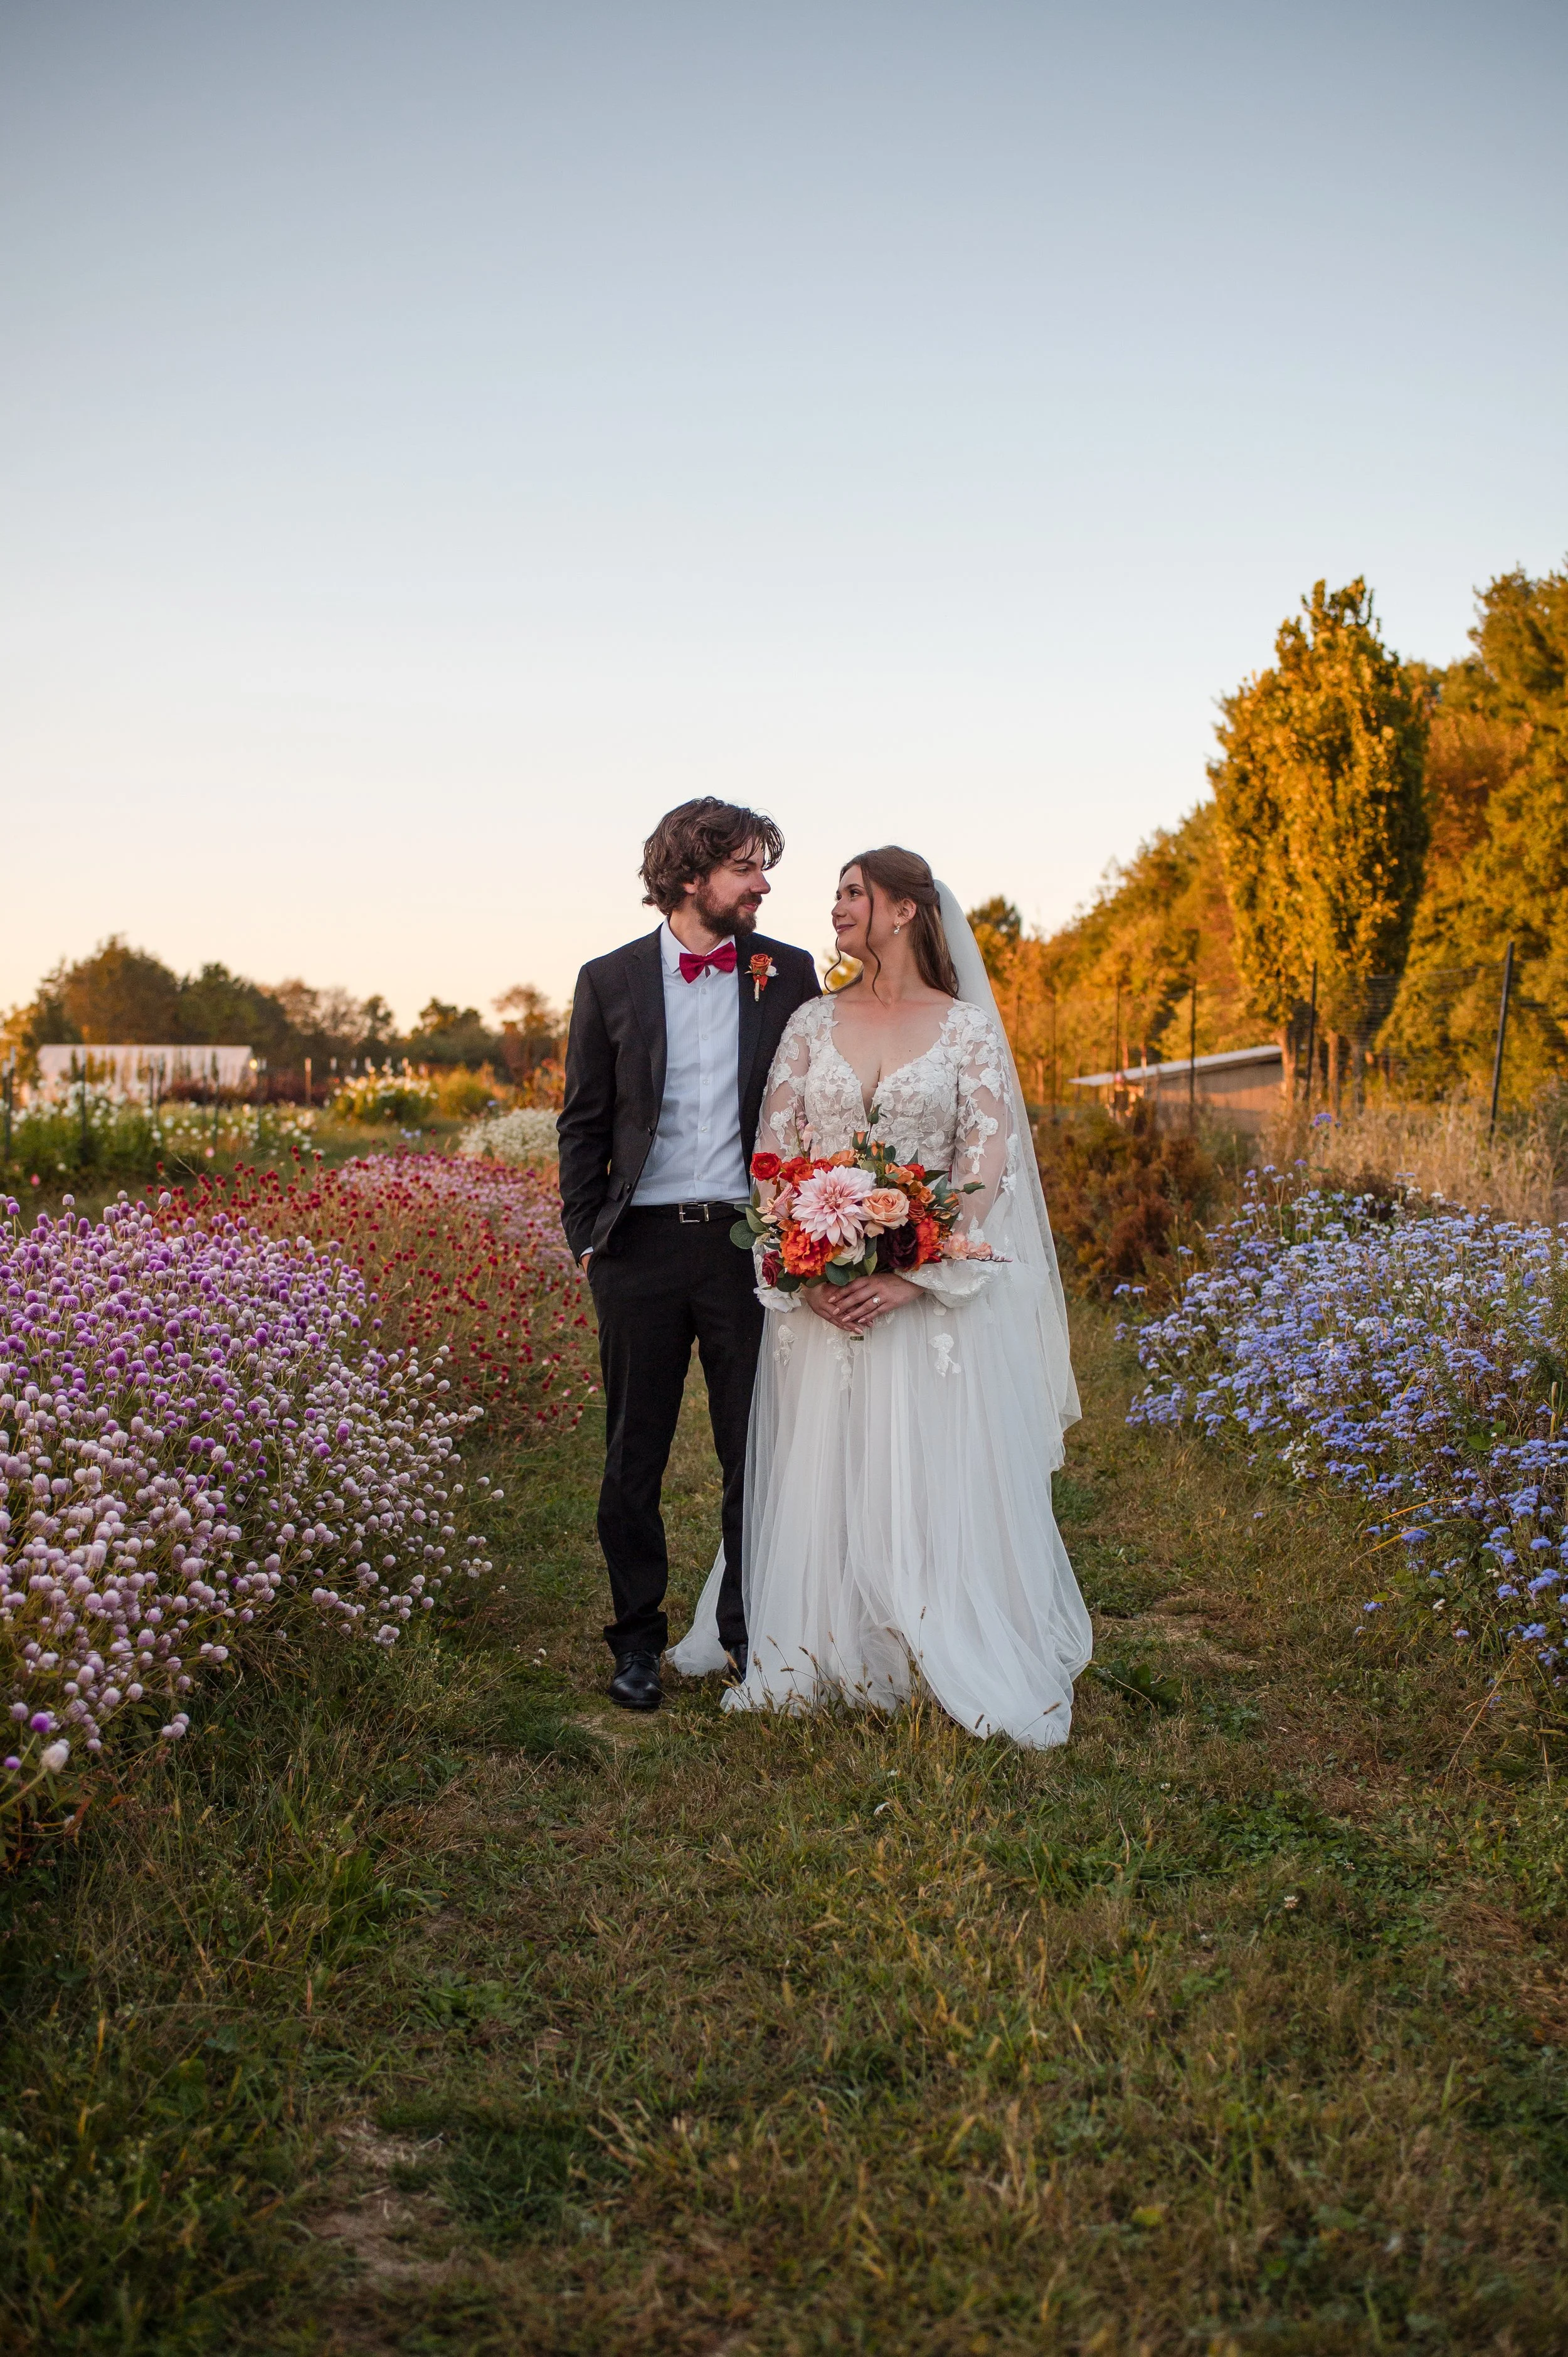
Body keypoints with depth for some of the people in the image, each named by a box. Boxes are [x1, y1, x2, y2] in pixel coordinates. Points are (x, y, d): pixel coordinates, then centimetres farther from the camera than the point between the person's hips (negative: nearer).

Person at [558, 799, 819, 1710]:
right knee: (634, 1456, 8)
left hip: (751, 1241, 0)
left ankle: (752, 1634, 21)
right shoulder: (611, 980, 3)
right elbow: (584, 1124, 7)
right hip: (642, 1247, 0)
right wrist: (586, 1237, 2)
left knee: (759, 1454, 7)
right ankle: (638, 1640, 22)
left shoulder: (788, 973, 5)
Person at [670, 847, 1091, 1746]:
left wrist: (914, 1277, -17)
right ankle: (818, 1658, 19)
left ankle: (961, 1664, 12)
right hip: (819, 1289, 3)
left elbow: (989, 1166, -7)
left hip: (935, 1291, -3)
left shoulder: (968, 1028, -1)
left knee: (936, 1484, 0)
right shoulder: (811, 1024, 8)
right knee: (819, 1479, 6)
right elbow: (774, 1155, 4)